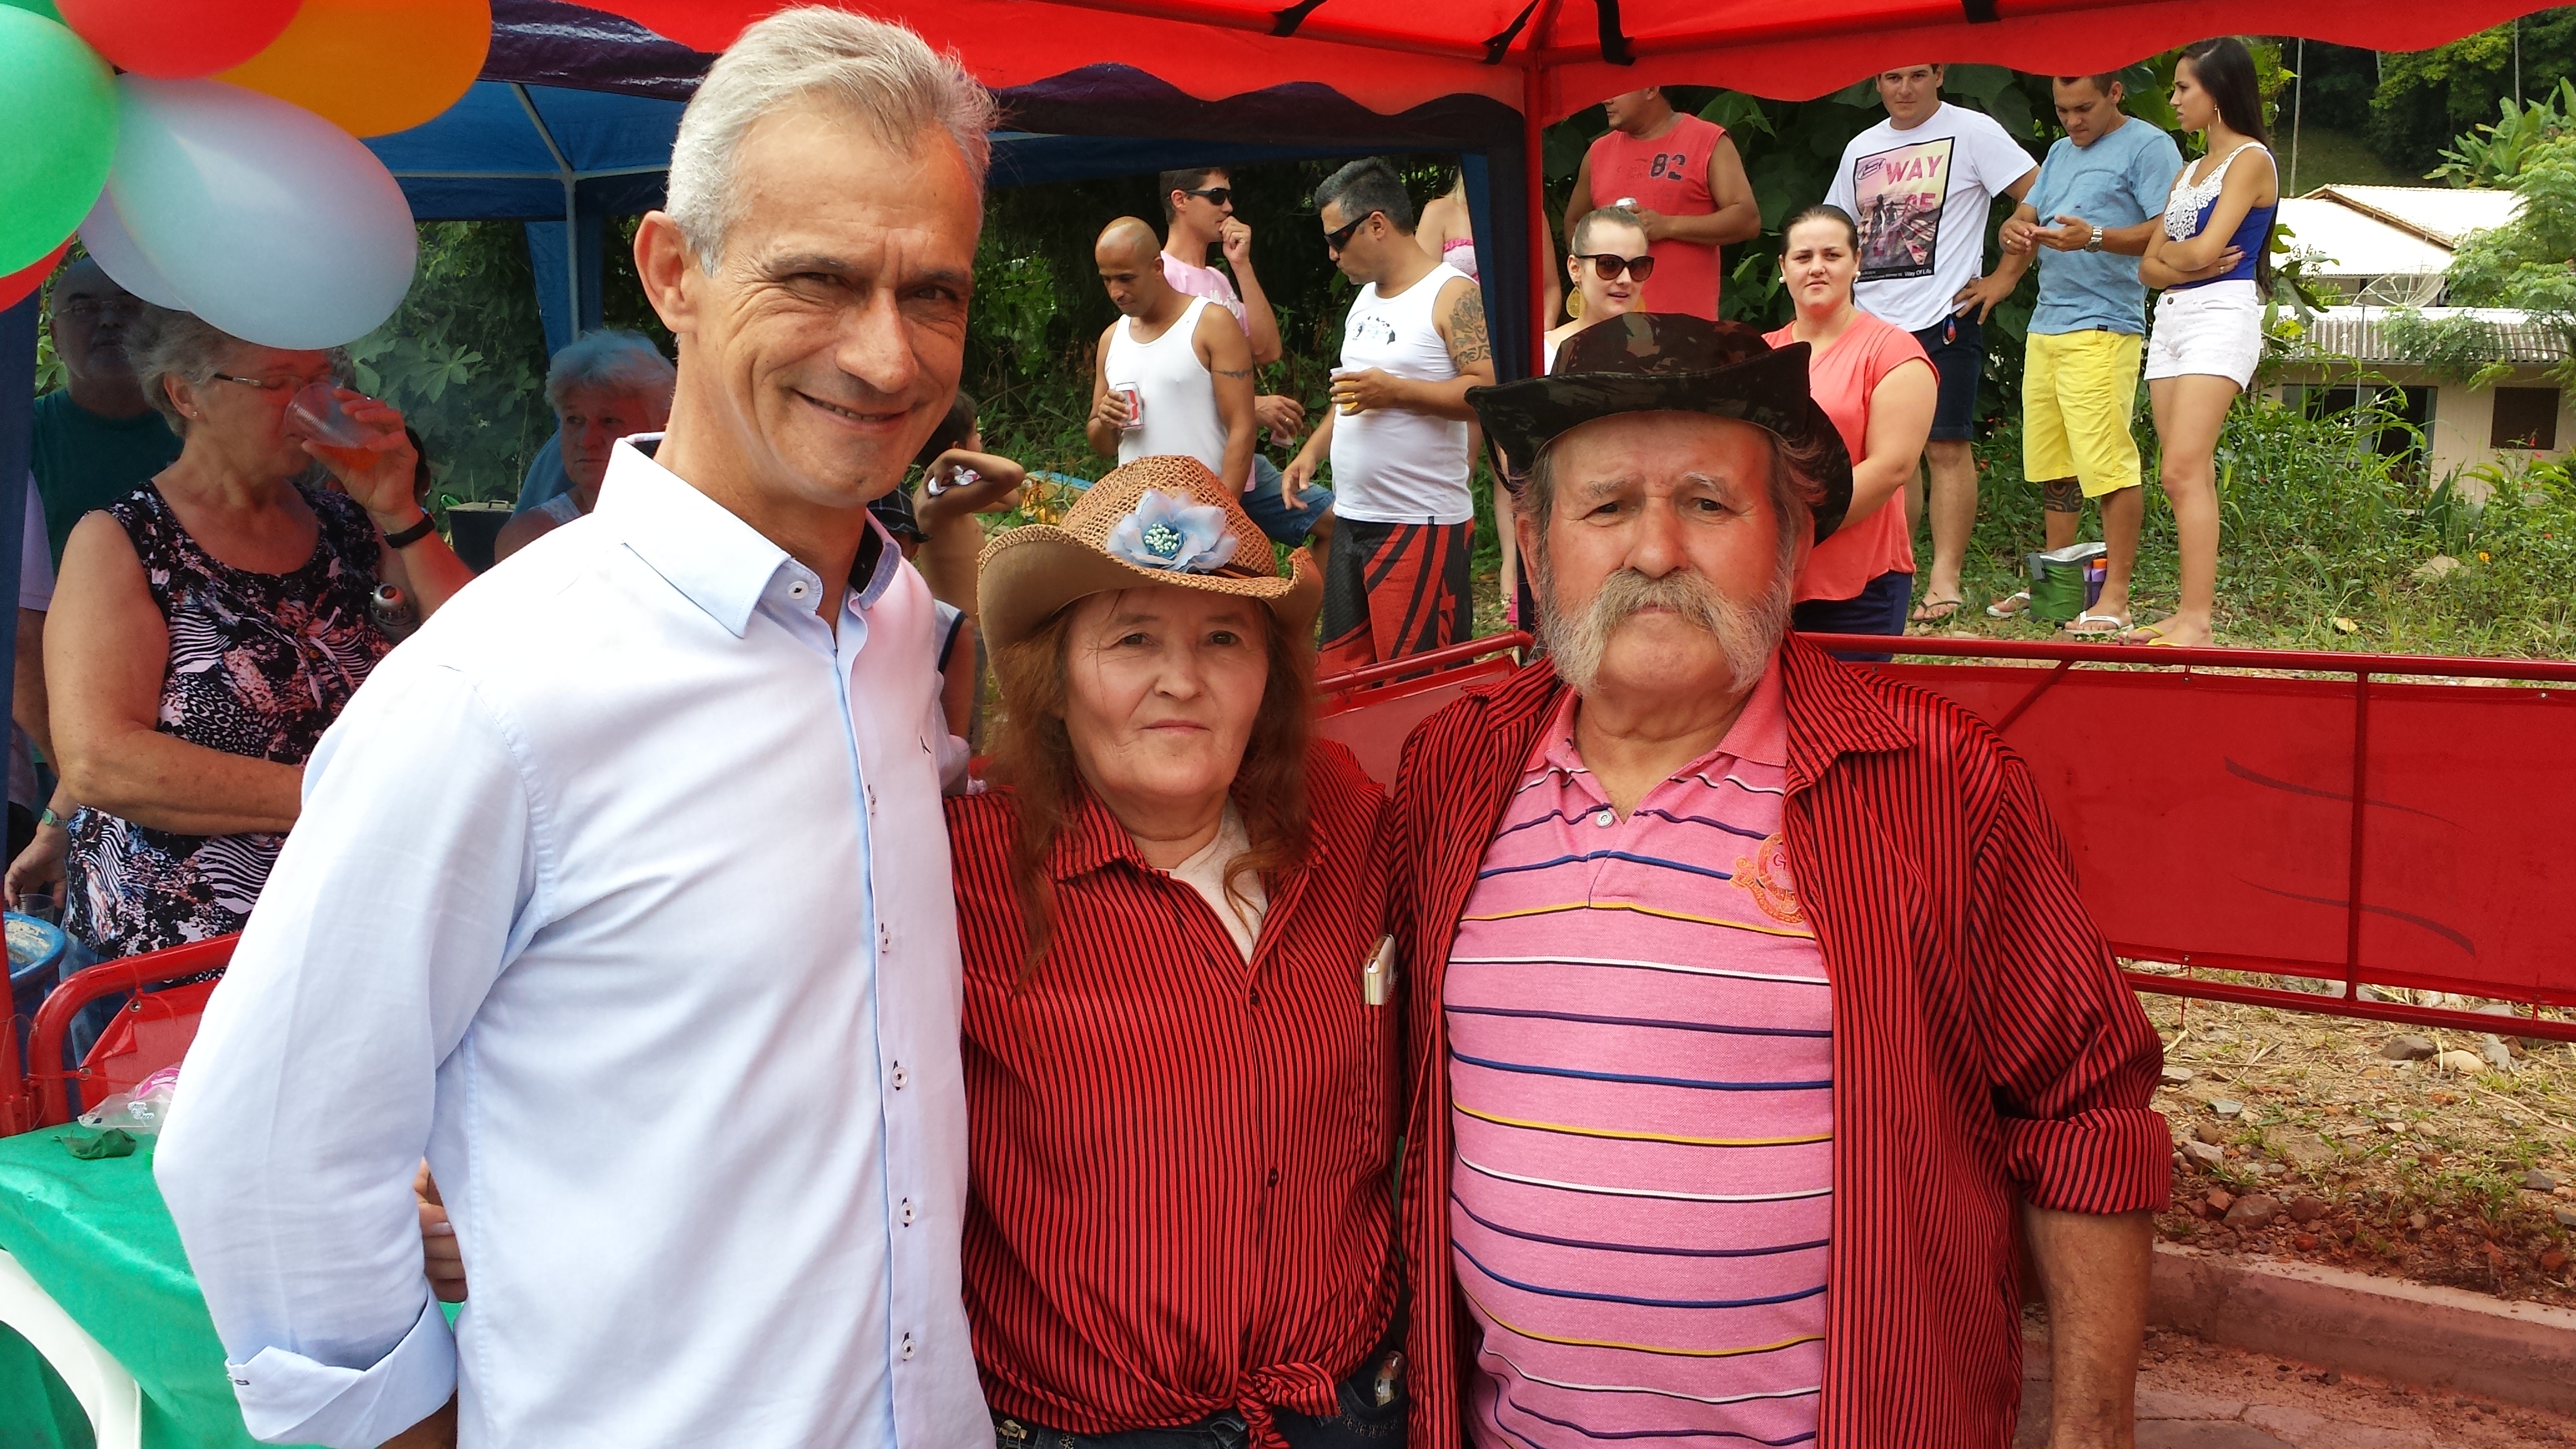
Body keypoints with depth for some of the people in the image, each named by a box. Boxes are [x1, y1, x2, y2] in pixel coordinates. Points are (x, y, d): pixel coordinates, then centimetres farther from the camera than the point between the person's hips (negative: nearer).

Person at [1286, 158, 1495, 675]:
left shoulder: (1453, 296, -11)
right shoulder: (1366, 297, 16)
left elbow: (1492, 389, -22)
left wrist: (1396, 391, -23)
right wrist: (1313, 450, 14)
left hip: (1421, 524, -9)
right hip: (1353, 518, 9)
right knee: (1341, 672, 13)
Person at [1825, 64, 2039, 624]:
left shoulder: (1971, 131, -1)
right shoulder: (1861, 148, 16)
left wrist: (2005, 278, -8)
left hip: (1943, 319, -5)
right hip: (1871, 324, 6)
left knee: (1946, 447, -6)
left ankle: (1945, 580, -4)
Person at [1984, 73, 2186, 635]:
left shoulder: (2148, 146, -2)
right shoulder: (2060, 152, 23)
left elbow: (2169, 231, -12)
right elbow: (2024, 216, 24)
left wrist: (2095, 238, -24)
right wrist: (2016, 231, 0)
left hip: (2102, 329, -8)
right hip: (2045, 328, 8)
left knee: (2107, 461, -10)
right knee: (2051, 463, 11)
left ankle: (2115, 597, -7)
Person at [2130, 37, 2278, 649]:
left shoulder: (2250, 159, -4)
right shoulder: (2189, 172, 21)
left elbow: (2206, 248, -15)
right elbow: (2150, 265, 14)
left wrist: (2174, 253, 5)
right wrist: (2182, 265, -7)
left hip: (2221, 316, -8)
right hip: (2171, 318, 8)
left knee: (2182, 472, -18)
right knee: (2188, 477, 4)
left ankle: (2196, 622, -20)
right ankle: (2191, 614, 4)